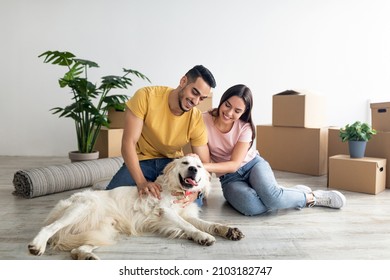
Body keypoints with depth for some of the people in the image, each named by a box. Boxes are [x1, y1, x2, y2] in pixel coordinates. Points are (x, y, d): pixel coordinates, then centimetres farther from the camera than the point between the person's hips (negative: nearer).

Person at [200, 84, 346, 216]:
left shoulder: (245, 127, -15)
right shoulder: (204, 121, -16)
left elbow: (234, 164, -20)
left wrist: (203, 166, -34)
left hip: (253, 164, 0)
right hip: (229, 178, 0)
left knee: (271, 196, -33)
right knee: (251, 207, -34)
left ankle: (311, 196, -4)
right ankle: (280, 195, -5)